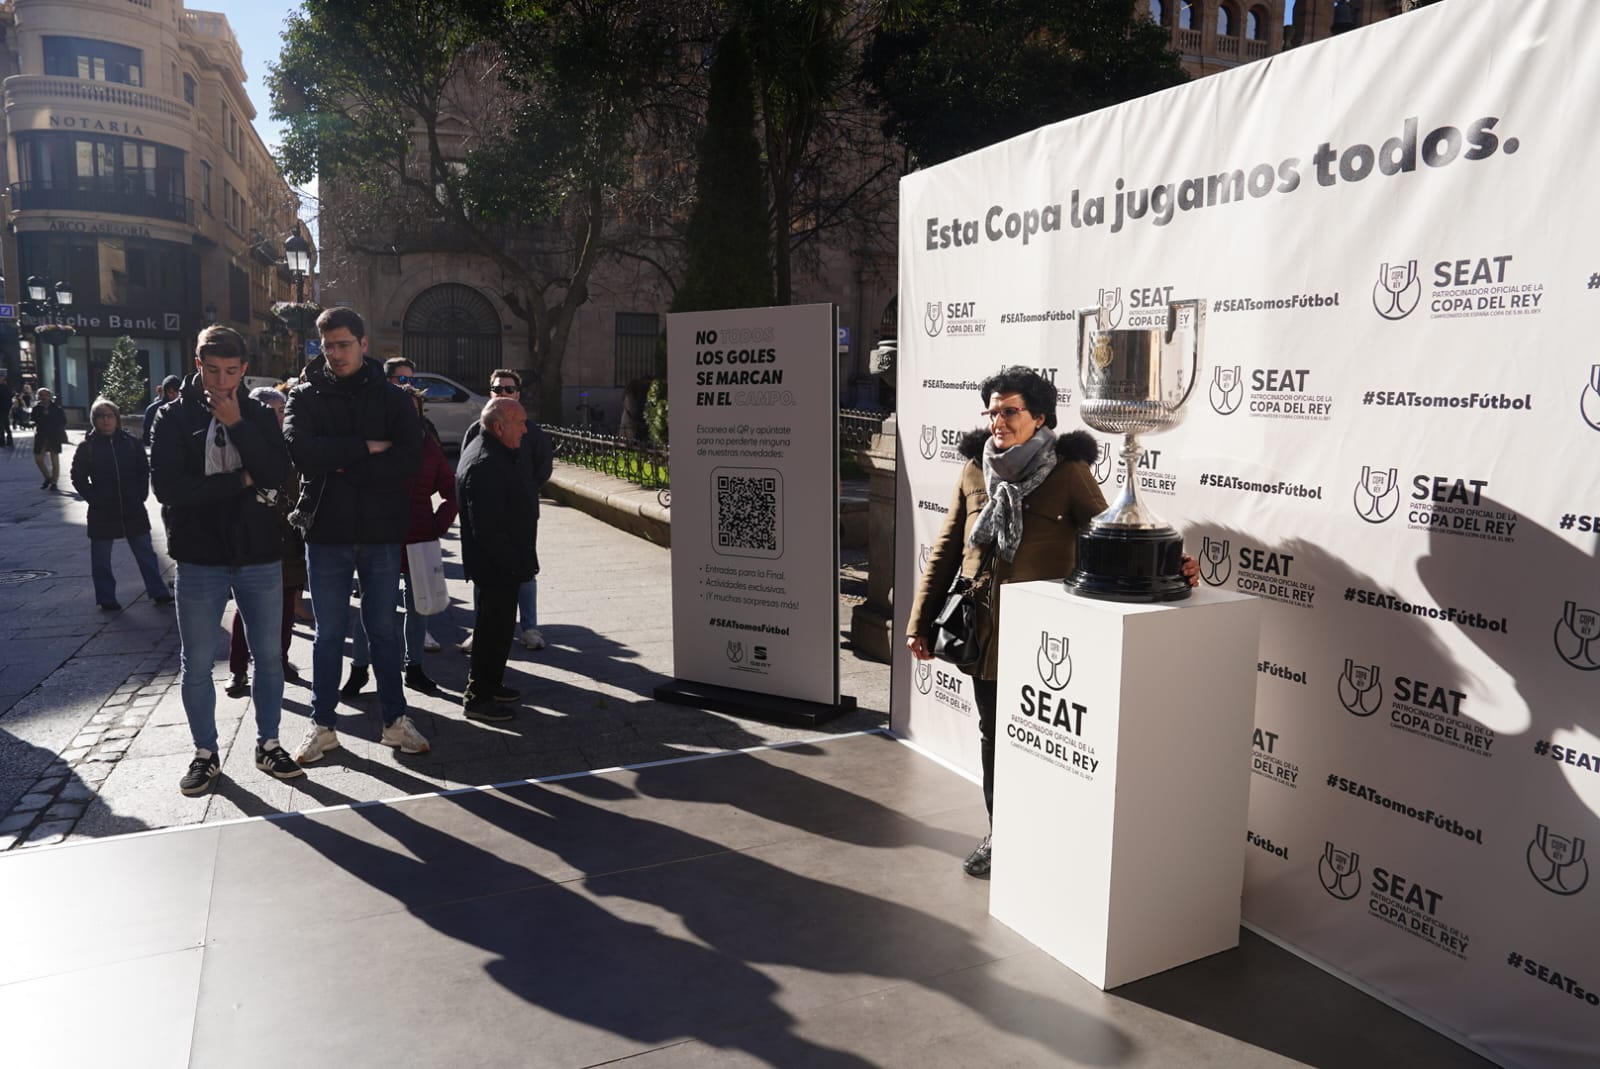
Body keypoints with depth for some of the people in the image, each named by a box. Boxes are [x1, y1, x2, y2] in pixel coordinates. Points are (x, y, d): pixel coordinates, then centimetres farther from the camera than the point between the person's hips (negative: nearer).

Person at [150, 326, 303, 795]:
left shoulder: (259, 415, 4)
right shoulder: (173, 417, -2)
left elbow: (279, 472, -11)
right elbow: (167, 487, -13)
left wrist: (236, 423, -17)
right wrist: (241, 480, -13)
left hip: (260, 557, 2)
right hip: (199, 561, -1)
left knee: (269, 657, 10)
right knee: (196, 665, 7)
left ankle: (268, 744, 25)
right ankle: (205, 754, 23)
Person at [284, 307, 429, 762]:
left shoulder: (392, 397, 2)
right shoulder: (305, 395, 2)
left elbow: (410, 458, -12)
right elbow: (299, 448, -16)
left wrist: (343, 467, -14)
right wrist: (366, 448, -16)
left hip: (381, 532, 0)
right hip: (326, 531, 0)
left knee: (383, 630, 10)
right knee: (328, 633, 9)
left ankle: (395, 720, 20)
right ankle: (322, 724, 22)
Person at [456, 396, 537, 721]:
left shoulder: (494, 455, 12)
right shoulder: (485, 465, -24)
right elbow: (489, 527, -27)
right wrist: (512, 564, -22)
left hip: (497, 563, 11)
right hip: (495, 566, -11)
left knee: (498, 626, 21)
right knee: (493, 629, 0)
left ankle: (490, 684, 35)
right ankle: (478, 697, 11)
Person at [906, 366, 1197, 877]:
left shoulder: (1068, 471, -7)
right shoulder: (974, 471, 5)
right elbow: (946, 549, 9)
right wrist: (920, 621, 8)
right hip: (983, 631, 5)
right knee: (992, 734, 15)